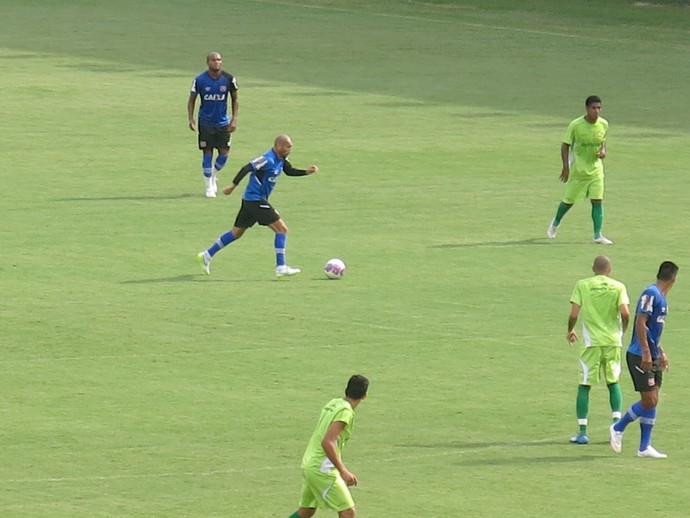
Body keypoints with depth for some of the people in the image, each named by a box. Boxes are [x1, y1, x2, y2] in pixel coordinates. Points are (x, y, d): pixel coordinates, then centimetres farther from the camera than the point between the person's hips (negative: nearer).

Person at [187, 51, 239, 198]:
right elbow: (192, 100, 1)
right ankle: (208, 187, 9)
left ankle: (213, 176, 30)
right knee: (207, 154, -3)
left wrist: (234, 119, -2)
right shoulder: (200, 80, -8)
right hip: (205, 123, -2)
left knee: (224, 153, 1)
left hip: (223, 123, 2)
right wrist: (191, 119, -10)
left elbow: (235, 99, 6)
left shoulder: (228, 79, -4)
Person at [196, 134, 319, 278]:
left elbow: (290, 171, 22)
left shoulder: (281, 160, 8)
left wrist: (306, 171, 7)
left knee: (237, 233, 17)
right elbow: (247, 168, -25)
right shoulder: (268, 160, -21)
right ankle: (281, 268, -9)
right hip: (255, 200, -10)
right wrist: (233, 185, -25)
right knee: (281, 229, -8)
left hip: (250, 201, 10)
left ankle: (207, 255, 23)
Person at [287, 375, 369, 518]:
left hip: (309, 464, 9)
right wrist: (343, 471, -24)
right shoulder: (345, 411, -16)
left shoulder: (333, 403, 11)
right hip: (322, 469, -9)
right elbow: (327, 443, -25)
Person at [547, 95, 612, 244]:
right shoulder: (576, 125, -16)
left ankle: (598, 235, -10)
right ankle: (555, 223, 38)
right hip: (577, 170, -2)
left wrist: (603, 151, -7)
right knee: (569, 201, 11)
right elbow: (565, 145, -9)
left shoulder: (604, 124, -4)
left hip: (596, 169, 3)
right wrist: (566, 166, -16)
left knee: (597, 201, -10)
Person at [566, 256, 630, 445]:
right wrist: (623, 331, 10)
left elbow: (573, 314, -6)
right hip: (613, 340, 1)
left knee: (584, 385, 5)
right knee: (613, 382, 17)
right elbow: (625, 312, -9)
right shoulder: (618, 287, 2)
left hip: (592, 342, -1)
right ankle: (616, 422, 4)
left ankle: (582, 432, 1)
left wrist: (570, 331, 13)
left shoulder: (582, 285, 0)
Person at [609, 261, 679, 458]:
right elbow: (640, 323, -21)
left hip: (653, 358, 9)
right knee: (649, 401, -9)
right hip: (641, 357, -9)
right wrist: (646, 353, -24)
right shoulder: (651, 294, -14)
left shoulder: (661, 298, 15)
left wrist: (661, 353, 27)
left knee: (652, 401, 6)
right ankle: (618, 428, 9)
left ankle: (645, 447, 8)